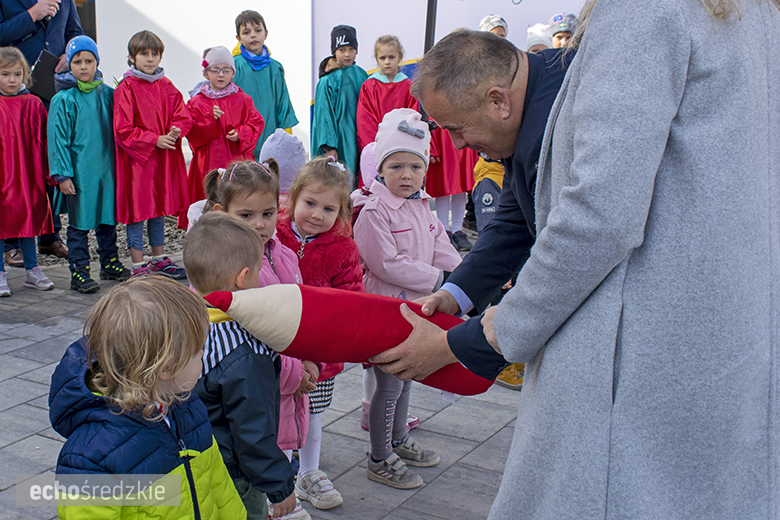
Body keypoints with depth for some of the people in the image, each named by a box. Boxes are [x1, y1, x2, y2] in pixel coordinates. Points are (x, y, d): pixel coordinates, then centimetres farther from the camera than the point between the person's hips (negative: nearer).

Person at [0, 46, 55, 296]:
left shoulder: (33, 105, 3)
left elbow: (44, 141, 5)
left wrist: (46, 172, 2)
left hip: (28, 176, 2)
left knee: (29, 220, 12)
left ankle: (32, 270, 24)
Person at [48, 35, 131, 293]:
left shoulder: (107, 94, 6)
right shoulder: (63, 100, -7)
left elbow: (117, 130, 14)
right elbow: (58, 139, -7)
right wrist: (62, 174, -11)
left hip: (107, 169, 4)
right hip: (79, 172, -4)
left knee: (108, 218, 14)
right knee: (79, 224, 2)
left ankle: (109, 263, 28)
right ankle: (79, 271, 10)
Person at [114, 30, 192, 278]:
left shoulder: (166, 86, 9)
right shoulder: (126, 89, -10)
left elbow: (182, 115, 9)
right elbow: (123, 130, -13)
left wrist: (175, 131, -12)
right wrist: (155, 140, -17)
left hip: (165, 158, 6)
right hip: (136, 158, -6)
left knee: (159, 209, 15)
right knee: (137, 211, -1)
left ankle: (159, 259, 27)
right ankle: (138, 265, 7)